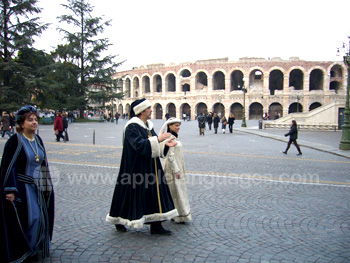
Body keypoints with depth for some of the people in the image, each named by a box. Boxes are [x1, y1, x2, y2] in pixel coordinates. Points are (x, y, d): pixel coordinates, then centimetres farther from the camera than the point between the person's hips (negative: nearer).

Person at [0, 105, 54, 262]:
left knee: (39, 218, 11)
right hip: (22, 187, -7)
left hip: (37, 187, 7)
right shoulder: (15, 141, -13)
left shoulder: (38, 140, 7)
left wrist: (45, 185, 15)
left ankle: (33, 248, 30)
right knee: (29, 218, -5)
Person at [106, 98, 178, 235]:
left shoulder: (148, 125, 10)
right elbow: (139, 145, -27)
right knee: (133, 192, 4)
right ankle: (119, 220, 27)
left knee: (154, 192, 7)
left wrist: (165, 144, -2)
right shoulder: (132, 126, -16)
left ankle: (156, 225, 16)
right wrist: (158, 139, -26)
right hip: (136, 167, -8)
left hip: (150, 166, 8)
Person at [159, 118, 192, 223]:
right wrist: (176, 170, -20)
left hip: (178, 167, 10)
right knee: (175, 190, -1)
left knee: (180, 190, 15)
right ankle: (179, 216, 8)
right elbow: (170, 156, -21)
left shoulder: (175, 137, 12)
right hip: (172, 168, -10)